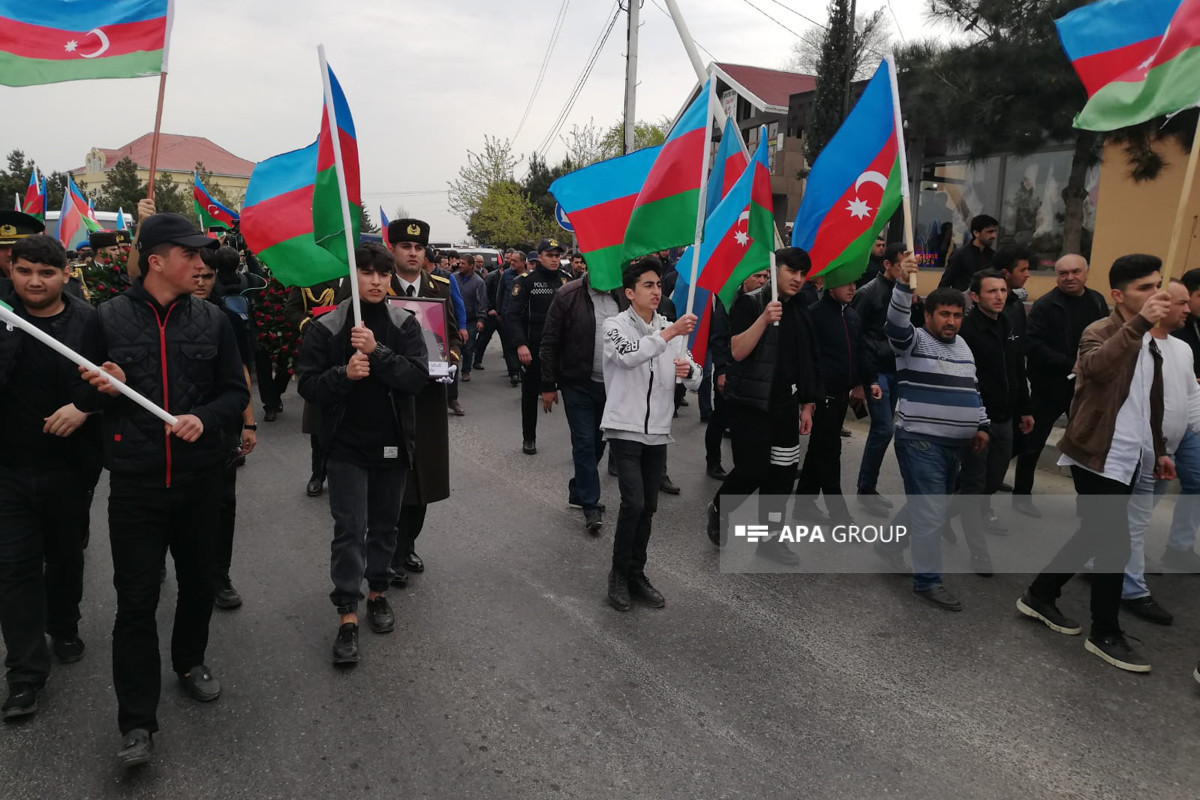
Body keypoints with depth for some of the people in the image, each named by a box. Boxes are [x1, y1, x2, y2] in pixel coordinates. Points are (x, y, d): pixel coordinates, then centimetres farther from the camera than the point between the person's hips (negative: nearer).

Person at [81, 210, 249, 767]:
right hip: (134, 484, -2)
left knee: (198, 582, 18)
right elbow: (82, 385, 7)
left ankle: (190, 661, 44)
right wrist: (103, 387, -15)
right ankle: (137, 724, 10)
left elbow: (236, 391, 3)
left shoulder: (211, 320, 2)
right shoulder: (109, 318, -3)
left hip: (199, 479, 3)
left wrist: (205, 417, -16)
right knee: (136, 600, 1)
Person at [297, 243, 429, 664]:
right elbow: (308, 384, -4)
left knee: (384, 524, 15)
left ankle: (378, 592, 33)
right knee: (349, 529, -3)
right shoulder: (326, 327, -3)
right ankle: (347, 617, 3)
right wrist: (344, 374, -22)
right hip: (346, 444, -2)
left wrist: (377, 351, -25)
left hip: (392, 442, 2)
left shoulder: (404, 324, -1)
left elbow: (418, 376, -13)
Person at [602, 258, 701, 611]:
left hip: (658, 432, 5)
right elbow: (629, 356, -27)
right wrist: (670, 333, -30)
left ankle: (636, 575, 24)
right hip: (625, 429, -5)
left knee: (648, 507, 9)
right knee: (633, 503, -14)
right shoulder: (616, 325, -5)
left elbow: (696, 381, 8)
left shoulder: (671, 330, 8)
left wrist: (688, 371, -15)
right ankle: (619, 574, 6)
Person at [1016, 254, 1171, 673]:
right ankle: (1105, 635, 13)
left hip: (1129, 458, 9)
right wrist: (1139, 323, -41)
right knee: (1115, 545, -3)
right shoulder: (1100, 332, -12)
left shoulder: (1150, 341, 14)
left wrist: (1158, 449, 23)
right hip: (1099, 457, -9)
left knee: (1094, 536, 15)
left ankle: (1039, 596, 30)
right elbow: (1095, 367, -37)